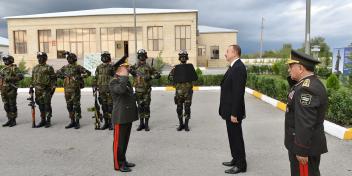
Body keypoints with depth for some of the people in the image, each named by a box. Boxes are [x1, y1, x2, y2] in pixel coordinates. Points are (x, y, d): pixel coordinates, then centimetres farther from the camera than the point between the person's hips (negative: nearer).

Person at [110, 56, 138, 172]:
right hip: (120, 117, -8)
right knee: (119, 141, 3)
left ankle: (123, 160, 29)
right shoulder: (114, 82, -12)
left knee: (125, 141, 17)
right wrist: (124, 76, -24)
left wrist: (134, 113, 22)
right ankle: (118, 164, 14)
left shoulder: (126, 81, 15)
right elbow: (121, 90, -36)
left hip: (128, 117, 9)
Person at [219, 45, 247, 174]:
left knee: (236, 137, 3)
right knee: (233, 136, 19)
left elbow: (238, 93, -24)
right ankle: (236, 160, 33)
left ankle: (241, 165, 16)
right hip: (230, 110, 10)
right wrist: (229, 111, 16)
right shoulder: (234, 67, 12)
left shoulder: (239, 68, -20)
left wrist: (234, 113, -22)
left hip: (233, 111, -10)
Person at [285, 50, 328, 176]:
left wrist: (302, 151, -23)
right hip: (305, 142, 10)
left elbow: (305, 124, -27)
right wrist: (293, 79, 1)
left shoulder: (307, 88, -25)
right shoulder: (310, 83, 8)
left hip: (305, 145, -10)